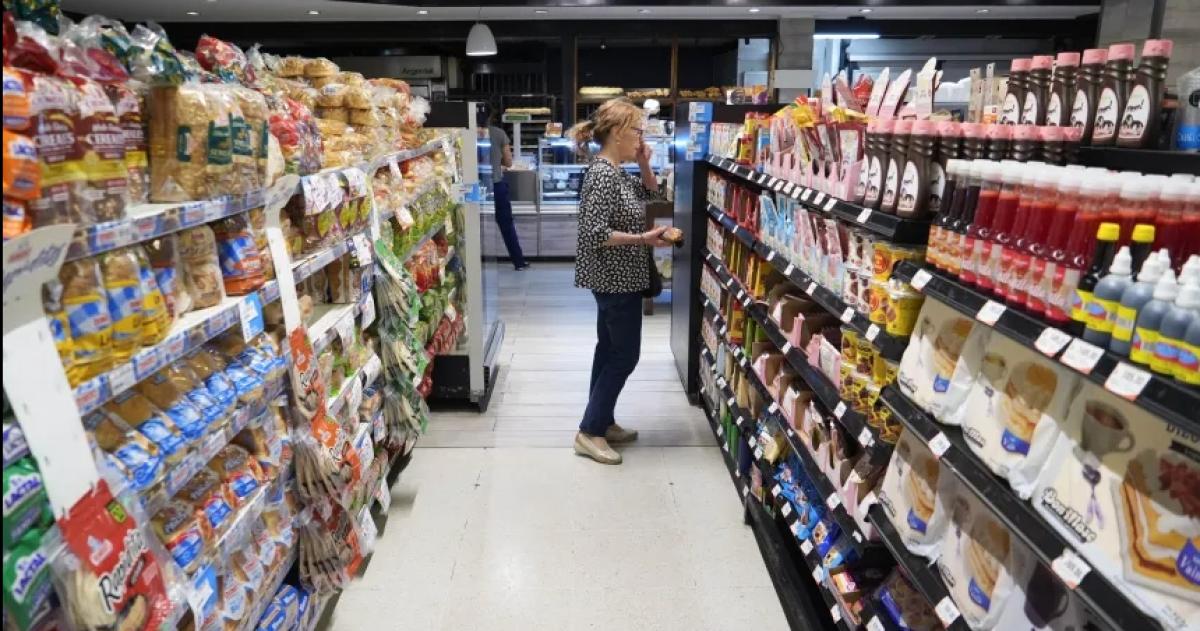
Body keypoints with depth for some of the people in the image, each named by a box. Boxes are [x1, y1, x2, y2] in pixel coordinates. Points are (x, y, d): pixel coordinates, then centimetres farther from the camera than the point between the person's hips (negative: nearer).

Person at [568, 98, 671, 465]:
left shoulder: (617, 172, 9)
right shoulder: (604, 175, -21)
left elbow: (650, 194, 23)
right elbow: (595, 233, -27)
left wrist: (645, 166, 6)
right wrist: (643, 239, -24)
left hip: (615, 278, 10)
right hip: (616, 279, -10)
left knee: (610, 349, 16)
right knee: (625, 355, -2)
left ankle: (601, 422, 28)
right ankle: (589, 432, 6)